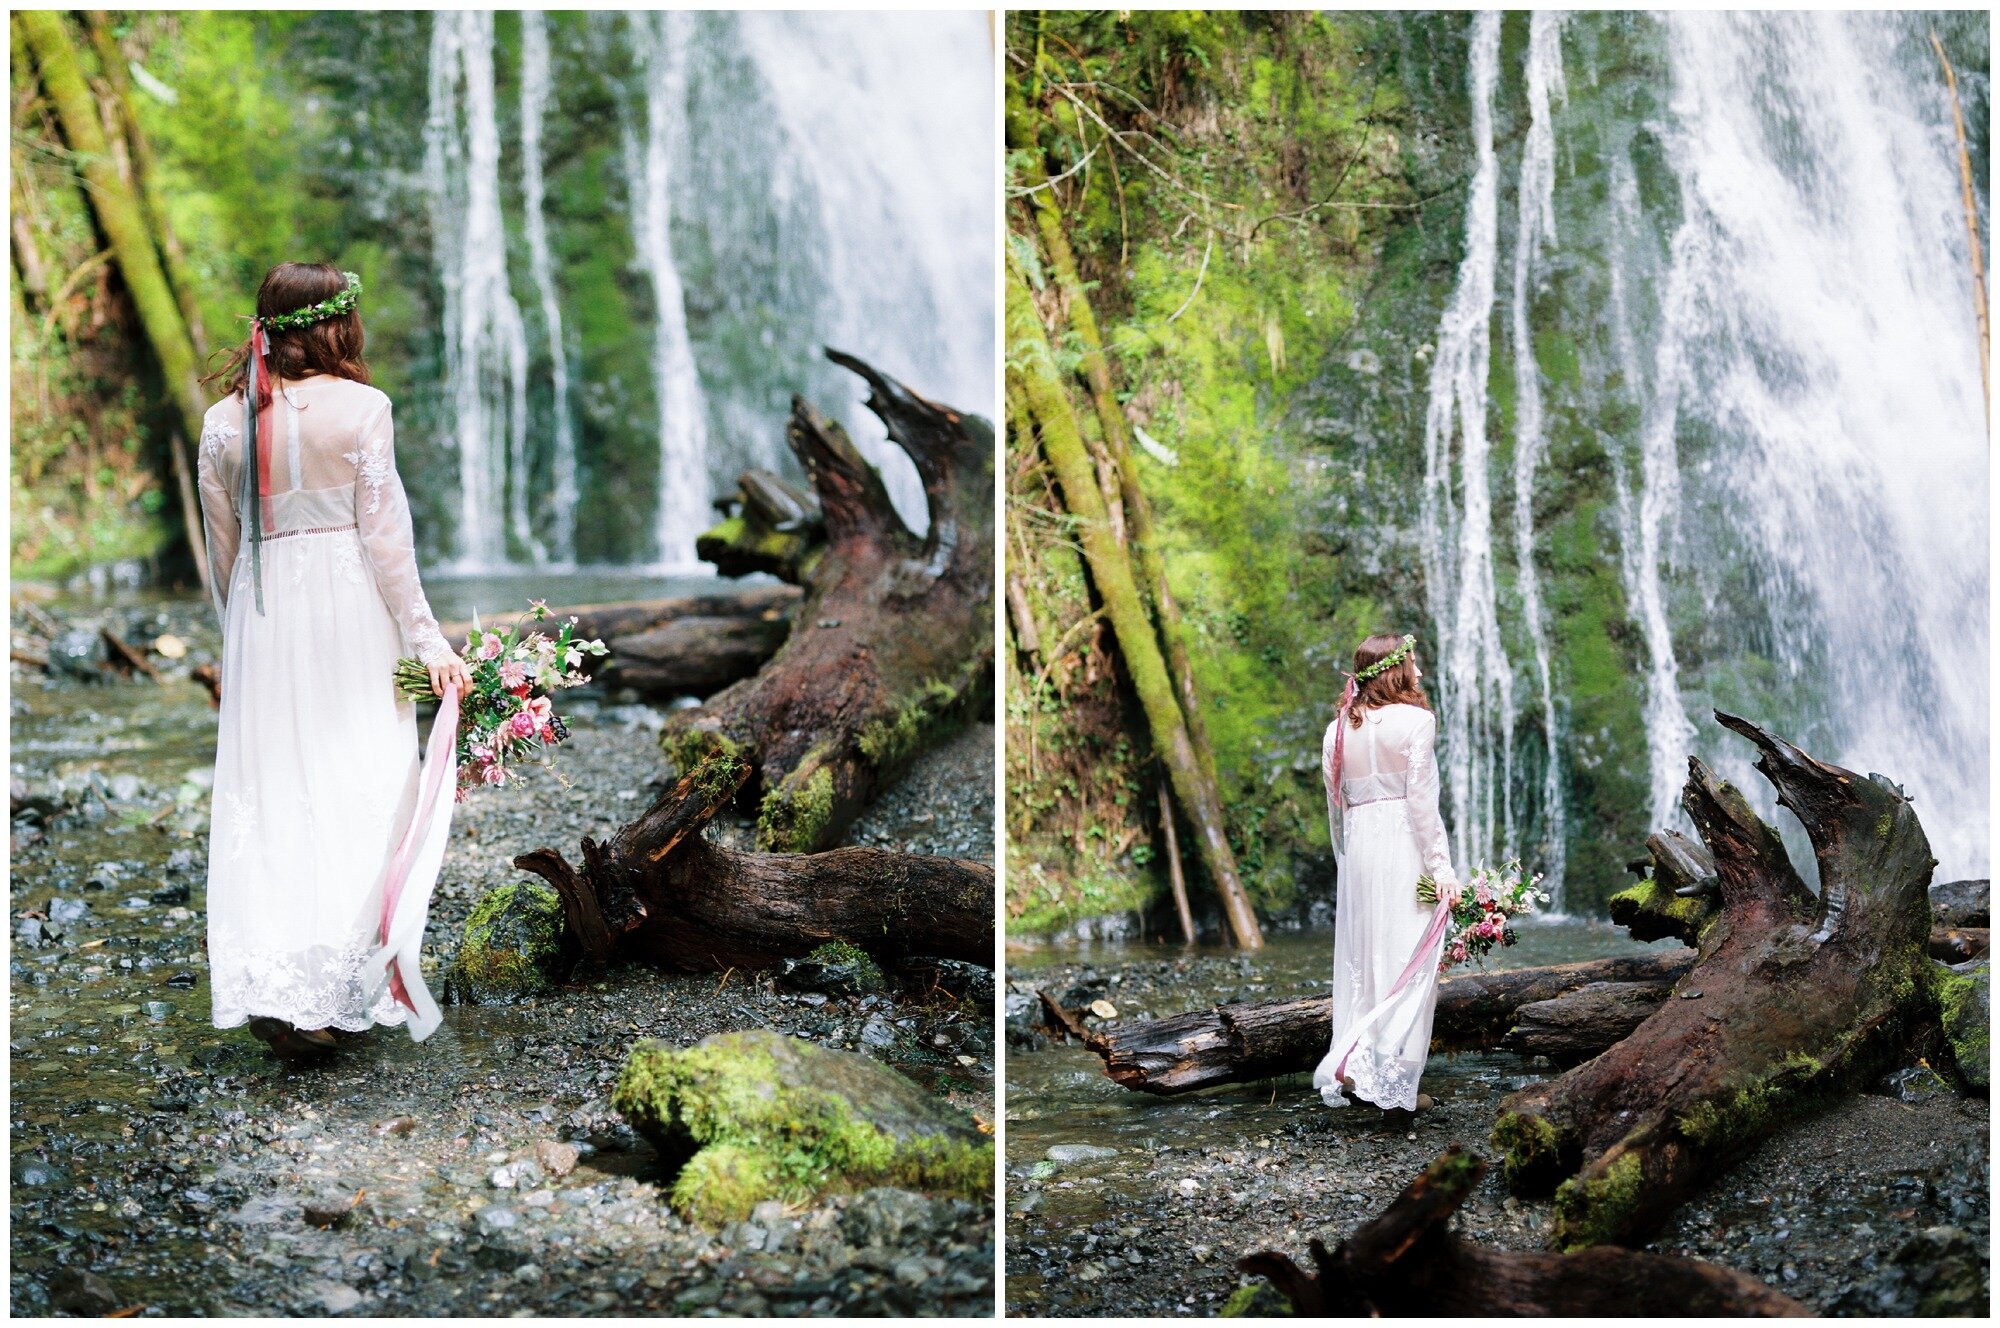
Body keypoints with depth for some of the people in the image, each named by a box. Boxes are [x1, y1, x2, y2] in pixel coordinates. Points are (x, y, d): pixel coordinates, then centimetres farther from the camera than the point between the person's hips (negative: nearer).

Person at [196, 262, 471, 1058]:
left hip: (262, 616, 3)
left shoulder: (224, 420, 3)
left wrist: (235, 641, 20)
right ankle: (339, 989, 4)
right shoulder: (360, 407, -7)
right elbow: (383, 536, -8)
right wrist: (427, 640, -4)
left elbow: (222, 547, 8)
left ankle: (270, 989, 0)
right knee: (357, 790, 4)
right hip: (348, 607, -3)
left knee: (266, 797, 6)